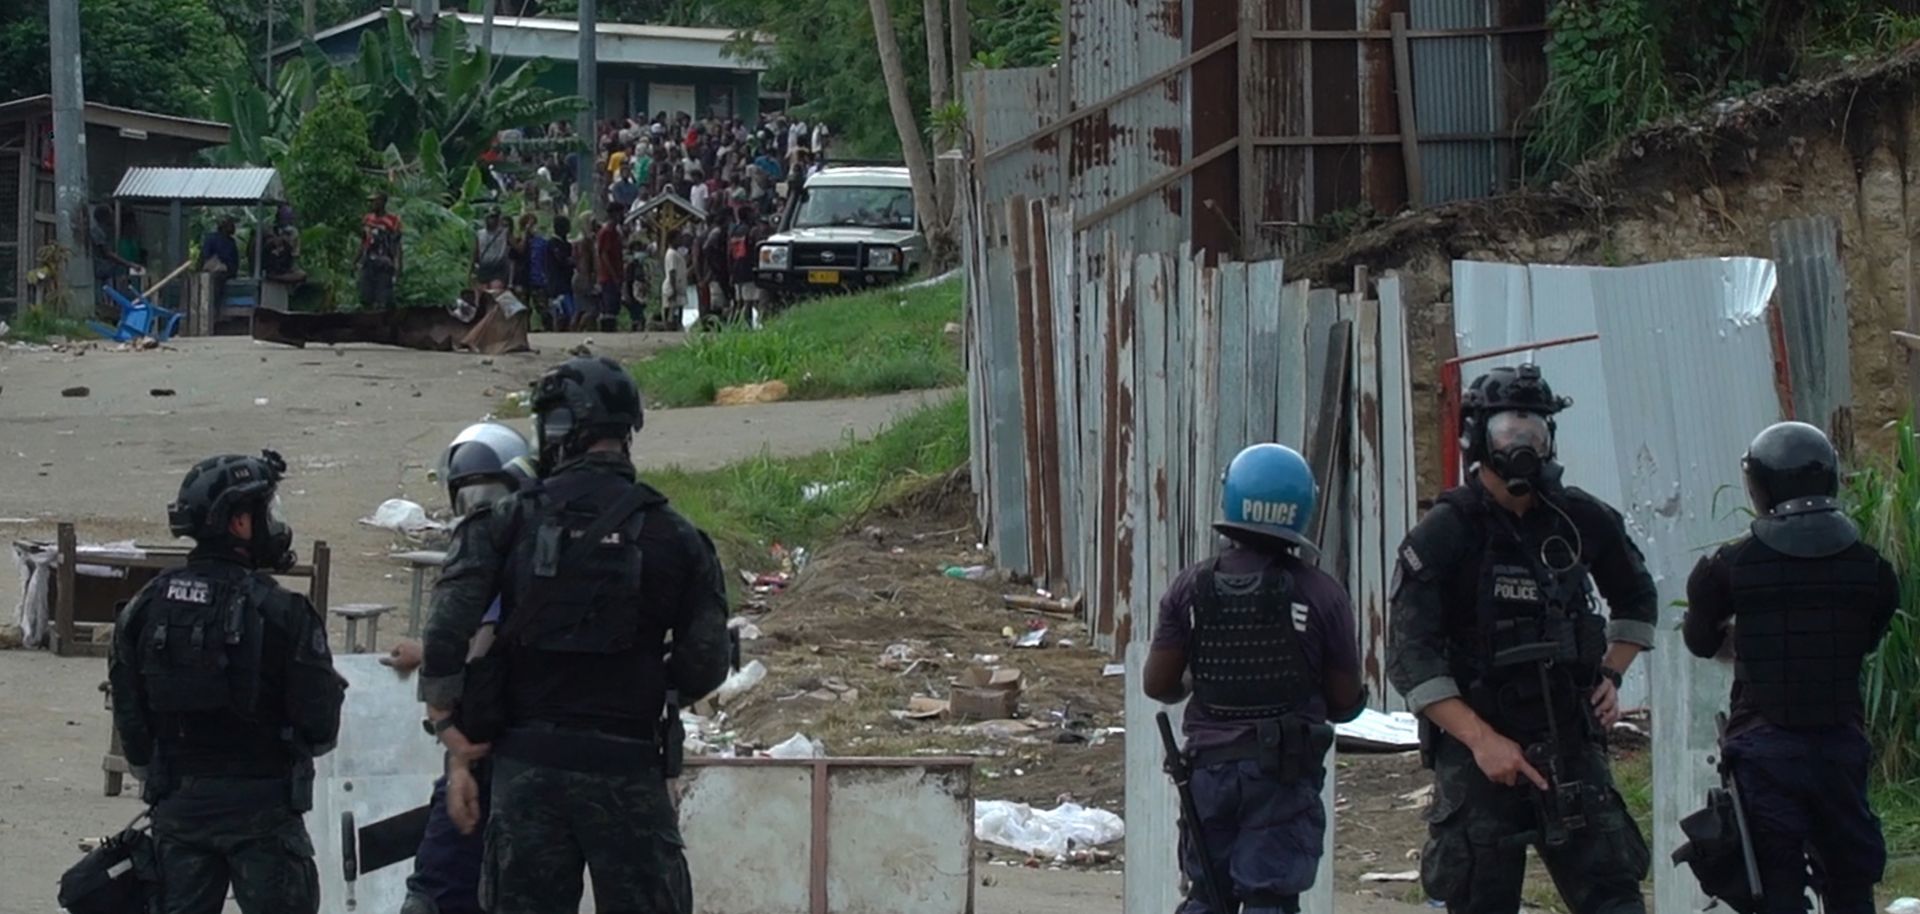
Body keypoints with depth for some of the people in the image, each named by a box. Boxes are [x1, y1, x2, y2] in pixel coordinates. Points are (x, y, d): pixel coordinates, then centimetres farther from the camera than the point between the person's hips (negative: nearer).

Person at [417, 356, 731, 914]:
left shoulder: (508, 524, 1)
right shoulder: (672, 536, 1)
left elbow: (445, 643, -7)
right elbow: (704, 665, -1)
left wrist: (459, 756, 2)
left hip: (526, 767, 1)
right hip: (628, 768, -1)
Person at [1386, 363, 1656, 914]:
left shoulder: (1581, 521, 7)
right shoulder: (1442, 536, -7)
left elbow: (1636, 596, 26)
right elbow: (1410, 659, -12)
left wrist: (1611, 674, 11)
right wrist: (1481, 739, -19)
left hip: (1570, 740, 3)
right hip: (1476, 745, -3)